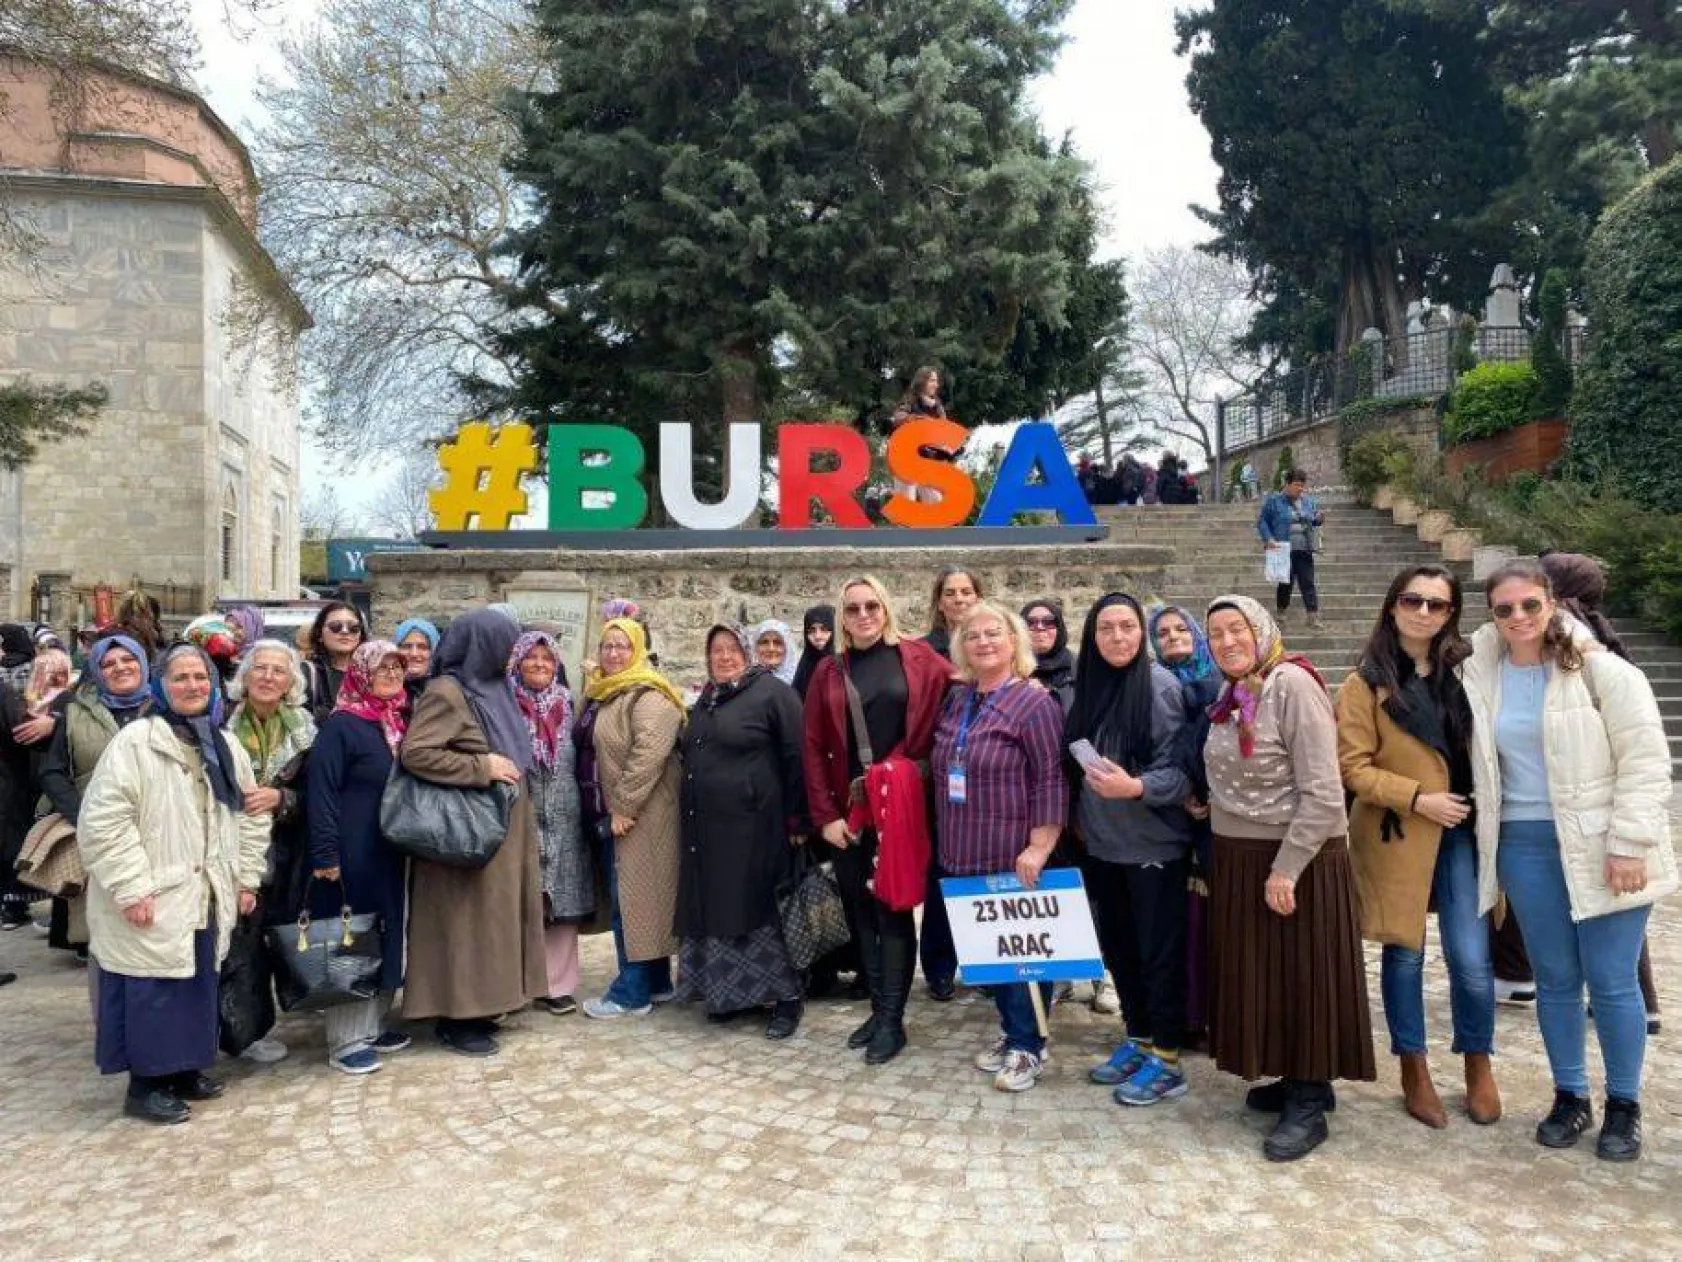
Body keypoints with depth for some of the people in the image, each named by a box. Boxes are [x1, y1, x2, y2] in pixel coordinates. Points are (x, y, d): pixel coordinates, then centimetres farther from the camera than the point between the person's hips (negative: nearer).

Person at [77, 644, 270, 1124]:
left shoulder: (226, 747, 10)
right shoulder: (134, 741, -12)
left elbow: (251, 816, 17)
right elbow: (102, 820, -16)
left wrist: (246, 877, 11)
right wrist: (131, 888, -19)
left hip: (205, 897, 7)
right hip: (152, 901, -6)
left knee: (197, 987, 14)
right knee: (151, 992, 0)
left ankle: (184, 1068, 29)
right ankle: (145, 1085, 14)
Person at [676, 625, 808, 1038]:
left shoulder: (772, 692, -7)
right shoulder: (706, 700, 17)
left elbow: (797, 756, -10)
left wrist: (796, 818, -12)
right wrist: (692, 814, 20)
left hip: (753, 827, -7)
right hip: (707, 830, 7)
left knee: (759, 910, -3)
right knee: (717, 912, 10)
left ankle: (786, 998, 8)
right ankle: (732, 993, 22)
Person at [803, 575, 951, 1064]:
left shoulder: (917, 658, 1)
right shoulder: (829, 672, 7)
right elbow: (814, 747, 4)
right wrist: (825, 814, -3)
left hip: (900, 804, -3)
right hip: (848, 809, 3)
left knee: (893, 908, 0)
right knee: (861, 909, 9)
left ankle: (892, 1020, 10)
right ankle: (879, 1008, 22)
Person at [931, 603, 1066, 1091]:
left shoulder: (1034, 702, -10)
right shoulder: (955, 701, 10)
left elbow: (1051, 780, -14)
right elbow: (941, 772, 20)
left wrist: (1039, 846, -19)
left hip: (1014, 858, -6)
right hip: (964, 854, 6)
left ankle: (1026, 1046, 16)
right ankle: (1010, 1029, 29)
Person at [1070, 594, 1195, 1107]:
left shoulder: (1161, 685, -12)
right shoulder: (1088, 686, 4)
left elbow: (1185, 768, -14)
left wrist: (1135, 787, -28)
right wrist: (1079, 815, 9)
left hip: (1153, 844, -6)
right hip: (1101, 844, 6)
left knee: (1159, 951, 3)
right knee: (1117, 947, 15)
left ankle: (1167, 1061, 16)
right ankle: (1137, 1039, 32)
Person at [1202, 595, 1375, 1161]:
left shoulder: (1293, 685, -16)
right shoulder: (1232, 696, 9)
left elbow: (1323, 792, -21)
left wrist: (1286, 869, -21)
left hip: (1297, 860, -8)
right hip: (1240, 860, 8)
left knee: (1302, 977, 2)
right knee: (1258, 975, 14)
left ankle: (1309, 1103, 14)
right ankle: (1295, 1080, 29)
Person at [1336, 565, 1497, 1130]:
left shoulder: (1465, 670, 7)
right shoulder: (1366, 683, -4)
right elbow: (1353, 767, -8)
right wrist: (1418, 798, -17)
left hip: (1461, 832, 3)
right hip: (1397, 836, -2)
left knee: (1471, 958, -1)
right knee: (1404, 954, 7)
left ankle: (1478, 1067, 23)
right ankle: (1415, 1072, 24)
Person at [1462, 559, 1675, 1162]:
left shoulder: (1599, 668, -7)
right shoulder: (1480, 675, 4)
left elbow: (1645, 758, -9)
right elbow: (1480, 761, 14)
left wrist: (1628, 843, -14)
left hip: (1599, 844, -3)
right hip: (1524, 844, 3)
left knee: (1611, 982, 3)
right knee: (1555, 978, 12)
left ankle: (1623, 1106, 21)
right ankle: (1570, 1096, 27)